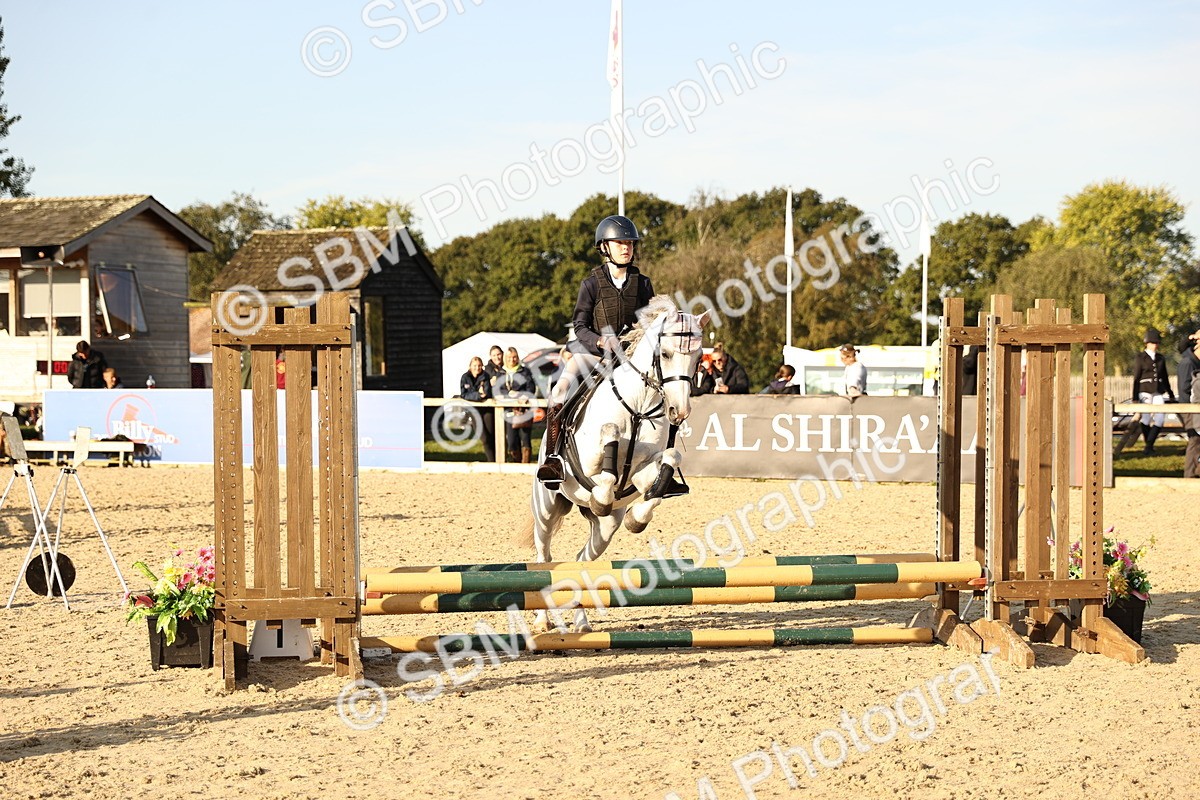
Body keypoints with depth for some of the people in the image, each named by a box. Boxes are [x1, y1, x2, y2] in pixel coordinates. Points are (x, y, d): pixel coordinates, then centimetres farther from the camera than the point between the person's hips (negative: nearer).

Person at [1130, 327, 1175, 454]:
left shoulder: (1160, 358, 15)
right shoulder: (1139, 358, 1)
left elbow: (1164, 378, 21)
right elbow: (1136, 379, -1)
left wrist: (1171, 395, 22)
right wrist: (1135, 398, -6)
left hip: (1158, 393, 4)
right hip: (1145, 392, -4)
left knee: (1160, 419, -10)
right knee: (1146, 420, -5)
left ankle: (1149, 446, -7)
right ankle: (1149, 446, 11)